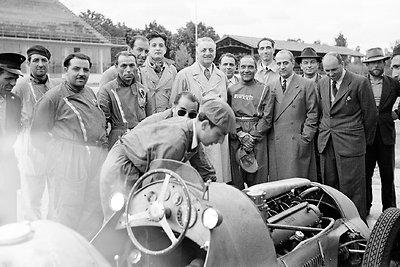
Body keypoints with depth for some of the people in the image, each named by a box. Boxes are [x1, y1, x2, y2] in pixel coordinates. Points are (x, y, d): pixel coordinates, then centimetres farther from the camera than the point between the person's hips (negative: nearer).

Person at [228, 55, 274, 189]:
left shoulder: (264, 90, 6)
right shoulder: (231, 90, 11)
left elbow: (267, 118, -1)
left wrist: (252, 136, -10)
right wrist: (240, 134, -10)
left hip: (258, 139, -1)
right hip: (235, 139, 2)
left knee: (258, 178, 0)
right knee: (236, 179, 3)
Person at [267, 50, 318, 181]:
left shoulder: (307, 85, 4)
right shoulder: (270, 87, 14)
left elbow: (312, 114, 1)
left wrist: (305, 138, -6)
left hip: (298, 144, -3)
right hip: (275, 144, 3)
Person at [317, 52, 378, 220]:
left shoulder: (360, 83, -8)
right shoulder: (322, 83, 10)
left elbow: (370, 114, -1)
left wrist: (367, 140, 7)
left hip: (350, 143, -5)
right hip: (326, 142, 5)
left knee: (352, 187, -1)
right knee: (329, 185, 9)